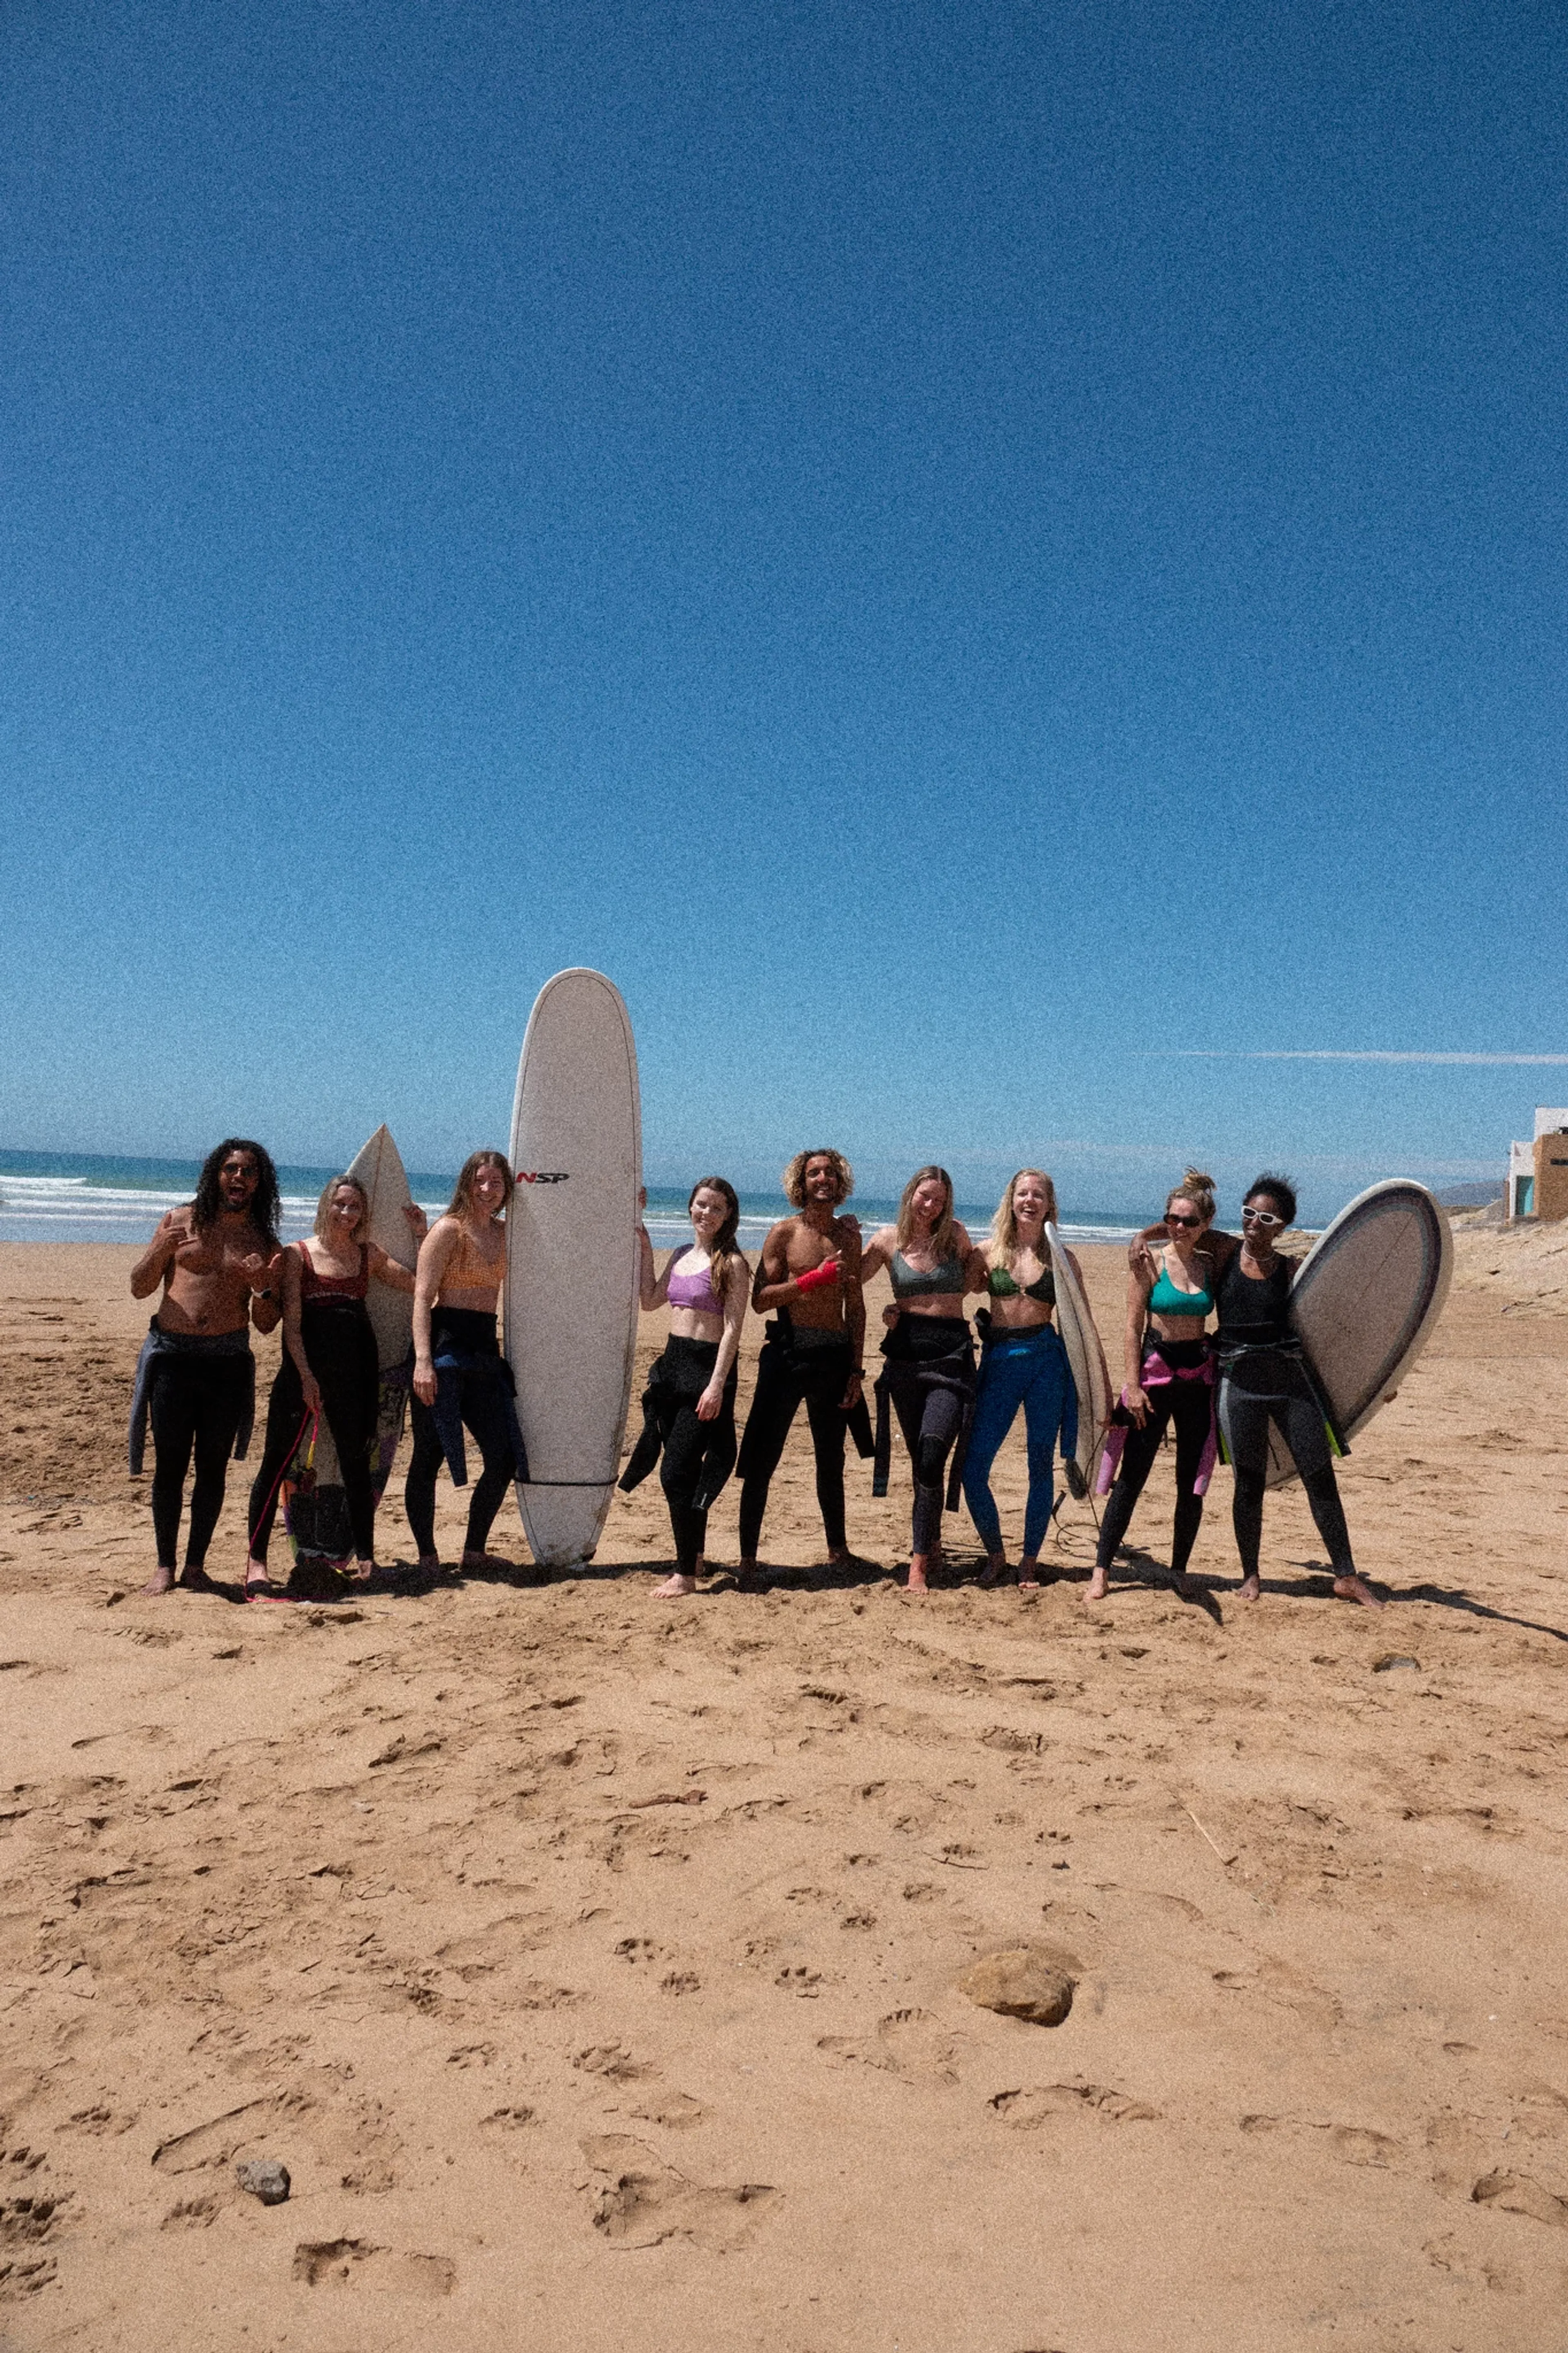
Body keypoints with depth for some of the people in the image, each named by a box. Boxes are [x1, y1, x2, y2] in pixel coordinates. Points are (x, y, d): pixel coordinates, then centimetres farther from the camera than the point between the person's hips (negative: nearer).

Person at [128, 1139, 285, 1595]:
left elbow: (266, 1325, 8)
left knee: (213, 1466, 4)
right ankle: (164, 1566, 12)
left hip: (229, 1361, 1)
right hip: (172, 1356, -1)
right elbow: (139, 1288, 8)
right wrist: (160, 1251, -11)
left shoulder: (265, 1245, 8)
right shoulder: (181, 1221, 7)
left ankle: (196, 1565, 16)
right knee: (170, 1464, 0)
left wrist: (263, 1288, -12)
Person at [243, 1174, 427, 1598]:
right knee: (277, 1459, -5)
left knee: (356, 1460, 7)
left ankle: (365, 1558, 16)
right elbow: (291, 1324, -4)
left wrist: (422, 1235, 4)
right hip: (305, 1363, -3)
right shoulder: (298, 1254, 2)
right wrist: (306, 1376, -12)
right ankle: (256, 1562, 2)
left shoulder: (369, 1255, 12)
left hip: (355, 1367, 3)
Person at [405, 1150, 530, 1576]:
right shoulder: (449, 1229, -5)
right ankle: (427, 1556, 11)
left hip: (485, 1349, 7)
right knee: (430, 1456, -1)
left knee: (504, 1458, 5)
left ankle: (474, 1551, 19)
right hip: (445, 1348, -7)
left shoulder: (504, 1233, 13)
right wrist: (423, 1360, -20)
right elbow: (422, 1296, -12)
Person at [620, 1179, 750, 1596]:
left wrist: (717, 1385, -20)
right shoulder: (681, 1256, 13)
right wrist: (644, 1249, 16)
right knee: (683, 1471, 13)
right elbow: (649, 1301, 21)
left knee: (677, 1472, -9)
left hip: (707, 1368, -7)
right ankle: (694, 1557, 28)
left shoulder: (731, 1264, -9)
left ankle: (685, 1575, -1)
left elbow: (732, 1329, -13)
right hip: (672, 1363, 7)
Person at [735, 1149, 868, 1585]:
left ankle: (837, 1549, 26)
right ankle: (747, 1558, 4)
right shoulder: (785, 1233, -1)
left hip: (834, 1355, 4)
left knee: (832, 1461, 12)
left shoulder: (848, 1235, 10)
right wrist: (815, 1278, -17)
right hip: (788, 1352, -3)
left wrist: (856, 1369, 8)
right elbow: (760, 1299, -9)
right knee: (763, 1460, -3)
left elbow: (856, 1307, 13)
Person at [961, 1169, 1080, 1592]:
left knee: (1041, 1465, 5)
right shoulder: (990, 1252, 6)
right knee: (973, 1467, -4)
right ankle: (995, 1554, 17)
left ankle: (1030, 1561, 20)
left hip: (1046, 1359, 0)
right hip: (998, 1362, 1)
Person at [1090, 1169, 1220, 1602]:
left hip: (1198, 1375, 3)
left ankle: (1179, 1570, 20)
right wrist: (1133, 1385, -12)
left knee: (1193, 1483, 7)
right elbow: (1132, 1328, -6)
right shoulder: (1150, 1263, -5)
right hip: (1154, 1372, -3)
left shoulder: (1211, 1264, 4)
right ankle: (1101, 1570, 4)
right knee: (1131, 1478, -3)